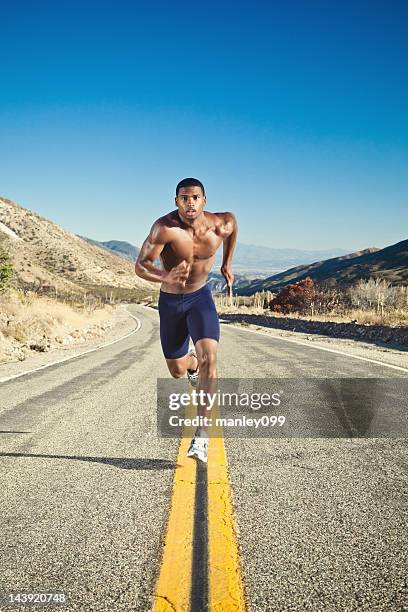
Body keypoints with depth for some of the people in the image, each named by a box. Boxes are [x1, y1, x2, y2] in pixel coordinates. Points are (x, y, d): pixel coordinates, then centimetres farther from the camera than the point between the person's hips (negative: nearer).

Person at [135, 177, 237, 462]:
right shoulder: (165, 227, -27)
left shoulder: (220, 225, -17)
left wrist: (227, 264, 14)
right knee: (177, 370, 11)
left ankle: (201, 434, -15)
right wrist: (166, 277, -50)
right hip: (170, 300, 0)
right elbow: (140, 266, -29)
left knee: (209, 357, -23)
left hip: (200, 297, 0)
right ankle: (193, 363, 53)